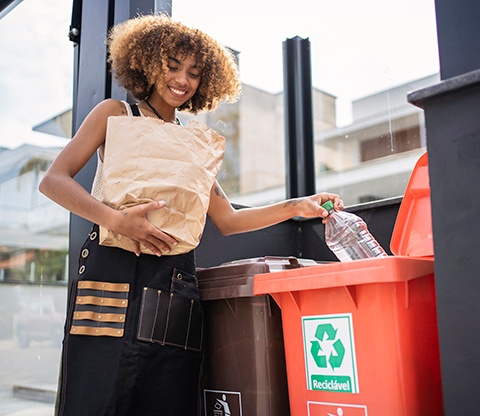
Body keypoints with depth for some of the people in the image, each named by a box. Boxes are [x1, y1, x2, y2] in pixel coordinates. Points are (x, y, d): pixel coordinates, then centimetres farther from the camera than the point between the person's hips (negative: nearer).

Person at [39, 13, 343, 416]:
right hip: (114, 274, -3)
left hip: (176, 285, 4)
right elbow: (53, 180, 1)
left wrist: (296, 207, 7)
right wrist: (115, 219, -16)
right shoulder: (117, 115, 11)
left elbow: (227, 220, 20)